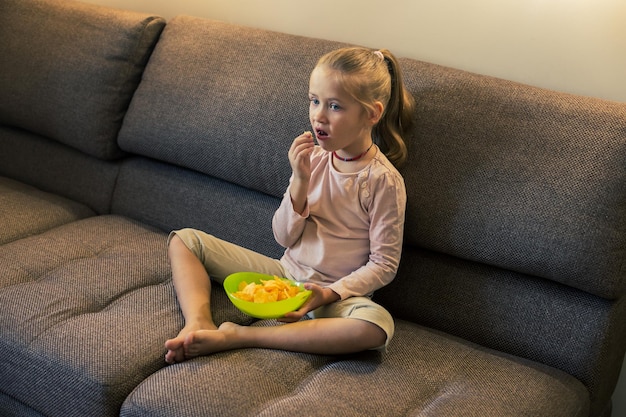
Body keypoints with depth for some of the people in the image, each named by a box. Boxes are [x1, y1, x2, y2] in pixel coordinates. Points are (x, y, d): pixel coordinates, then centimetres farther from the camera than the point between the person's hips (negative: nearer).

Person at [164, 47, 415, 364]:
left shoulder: (384, 181, -13)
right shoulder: (313, 158, -1)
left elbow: (384, 264, -10)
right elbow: (285, 237, -1)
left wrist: (330, 293, -23)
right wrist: (300, 181, -16)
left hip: (336, 293, -4)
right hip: (285, 273, 5)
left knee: (377, 326, -40)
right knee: (184, 240, 1)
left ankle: (238, 336, -33)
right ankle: (199, 324, -24)